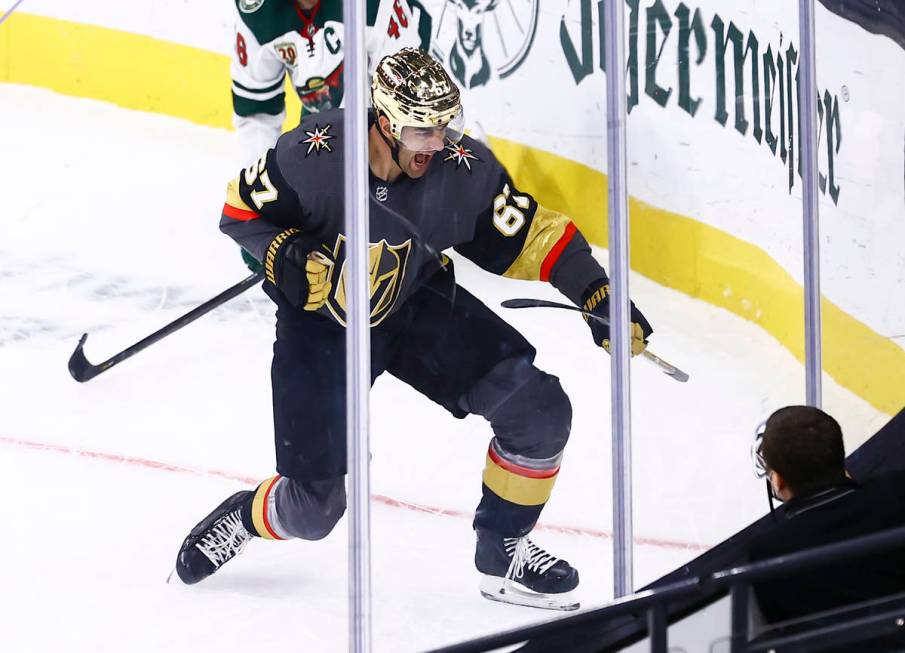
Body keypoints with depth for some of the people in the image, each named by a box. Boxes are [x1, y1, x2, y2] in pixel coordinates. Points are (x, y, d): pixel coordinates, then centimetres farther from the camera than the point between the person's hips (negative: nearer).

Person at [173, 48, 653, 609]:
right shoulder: (315, 153, -27)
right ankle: (246, 518, 30)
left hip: (424, 306, 3)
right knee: (314, 509, -7)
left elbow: (529, 237, -9)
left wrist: (600, 299, -17)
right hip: (323, 320, -3)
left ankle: (502, 553, 11)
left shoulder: (464, 168, -20)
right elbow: (243, 210, -12)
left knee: (540, 412, -10)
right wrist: (299, 267, -27)